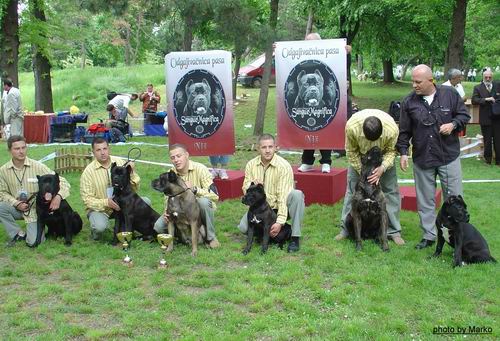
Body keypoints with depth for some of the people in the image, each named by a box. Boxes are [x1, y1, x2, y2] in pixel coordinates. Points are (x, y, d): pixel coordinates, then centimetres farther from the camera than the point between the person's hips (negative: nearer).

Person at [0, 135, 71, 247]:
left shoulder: (38, 166, -14)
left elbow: (62, 181, -13)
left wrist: (58, 196, -33)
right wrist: (16, 203, -16)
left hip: (36, 209, -3)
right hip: (17, 208, 3)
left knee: (33, 242, -19)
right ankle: (19, 234, -3)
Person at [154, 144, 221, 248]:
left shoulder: (200, 169, -17)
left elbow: (214, 195, -23)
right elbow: (168, 198, 6)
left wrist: (194, 189, -36)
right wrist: (167, 212, -16)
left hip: (200, 209, -4)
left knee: (204, 201, -38)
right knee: (159, 226, -18)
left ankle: (211, 237, -16)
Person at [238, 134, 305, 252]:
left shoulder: (283, 166, -17)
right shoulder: (251, 165, -2)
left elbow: (284, 196, -23)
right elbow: (245, 190, 3)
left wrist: (280, 222, -30)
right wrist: (252, 185, -22)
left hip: (279, 207, -3)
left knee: (297, 194, -33)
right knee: (243, 227, -22)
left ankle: (295, 238, -25)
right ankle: (264, 233, 10)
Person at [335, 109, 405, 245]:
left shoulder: (392, 129, -38)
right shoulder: (351, 126, -38)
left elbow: (391, 151, -18)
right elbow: (351, 152, -20)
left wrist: (382, 168, -34)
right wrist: (362, 171, -22)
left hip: (383, 155, 0)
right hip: (359, 154, 0)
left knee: (391, 190, -5)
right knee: (352, 189, -2)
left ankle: (393, 231, 4)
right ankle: (346, 228, 8)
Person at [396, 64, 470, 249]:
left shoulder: (450, 94, -4)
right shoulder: (409, 102, -1)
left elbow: (464, 115, 6)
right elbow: (404, 131, 5)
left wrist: (453, 124, -13)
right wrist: (403, 152, -1)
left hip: (449, 156, -1)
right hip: (422, 158, 2)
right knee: (425, 201, 9)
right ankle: (428, 236, 21)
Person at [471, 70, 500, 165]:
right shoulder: (478, 88, 0)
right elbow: (474, 100, -11)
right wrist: (486, 99, -21)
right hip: (485, 118, -1)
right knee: (487, 140, 8)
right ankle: (488, 157, 24)